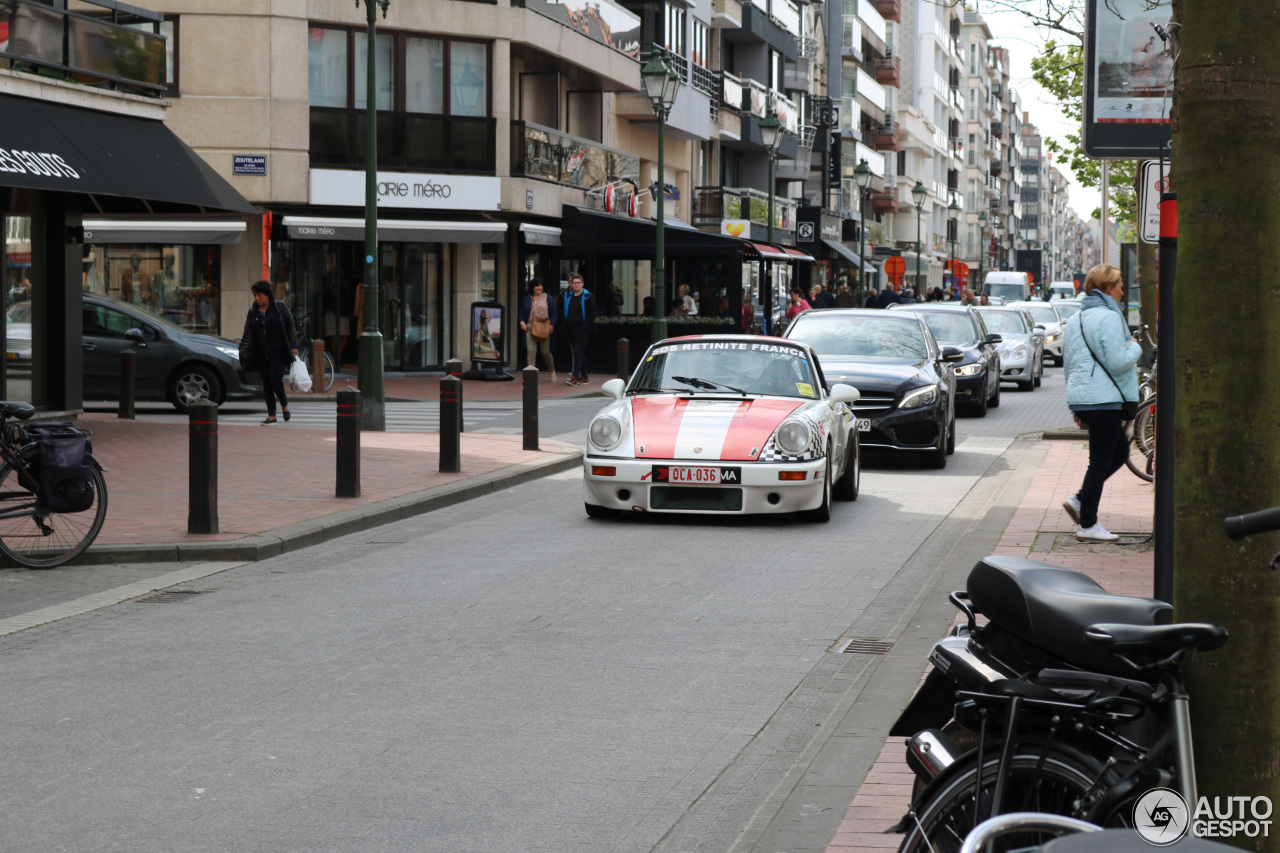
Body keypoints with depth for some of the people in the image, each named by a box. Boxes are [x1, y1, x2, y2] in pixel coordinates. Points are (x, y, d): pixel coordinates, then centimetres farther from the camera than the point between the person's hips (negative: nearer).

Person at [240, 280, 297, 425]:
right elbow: (248, 333, 8)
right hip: (261, 352, 4)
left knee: (275, 379, -13)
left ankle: (284, 405, 14)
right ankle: (271, 415, 7)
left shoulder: (279, 306, -3)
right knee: (266, 383, 3)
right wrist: (243, 352, -2)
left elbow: (290, 325, 1)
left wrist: (293, 346, -4)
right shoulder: (253, 311, 7)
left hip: (278, 351, -4)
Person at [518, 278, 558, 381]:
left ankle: (552, 371, 27)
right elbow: (522, 313, 16)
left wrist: (551, 325, -10)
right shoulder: (527, 300, 11)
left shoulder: (547, 299, 5)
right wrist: (522, 322, -4)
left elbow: (554, 313, 2)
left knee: (546, 352, 4)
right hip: (530, 329, 2)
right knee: (531, 351, -9)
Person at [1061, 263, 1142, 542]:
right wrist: (1135, 348, 3)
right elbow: (1118, 362, -19)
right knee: (1100, 462, -3)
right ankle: (1087, 526, 0)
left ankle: (1079, 500, 11)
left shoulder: (1075, 320, 16)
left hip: (1080, 397, 9)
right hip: (1103, 399, -9)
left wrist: (1077, 408, 24)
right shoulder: (1108, 317, -13)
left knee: (1120, 450, 19)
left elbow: (1067, 364, 20)